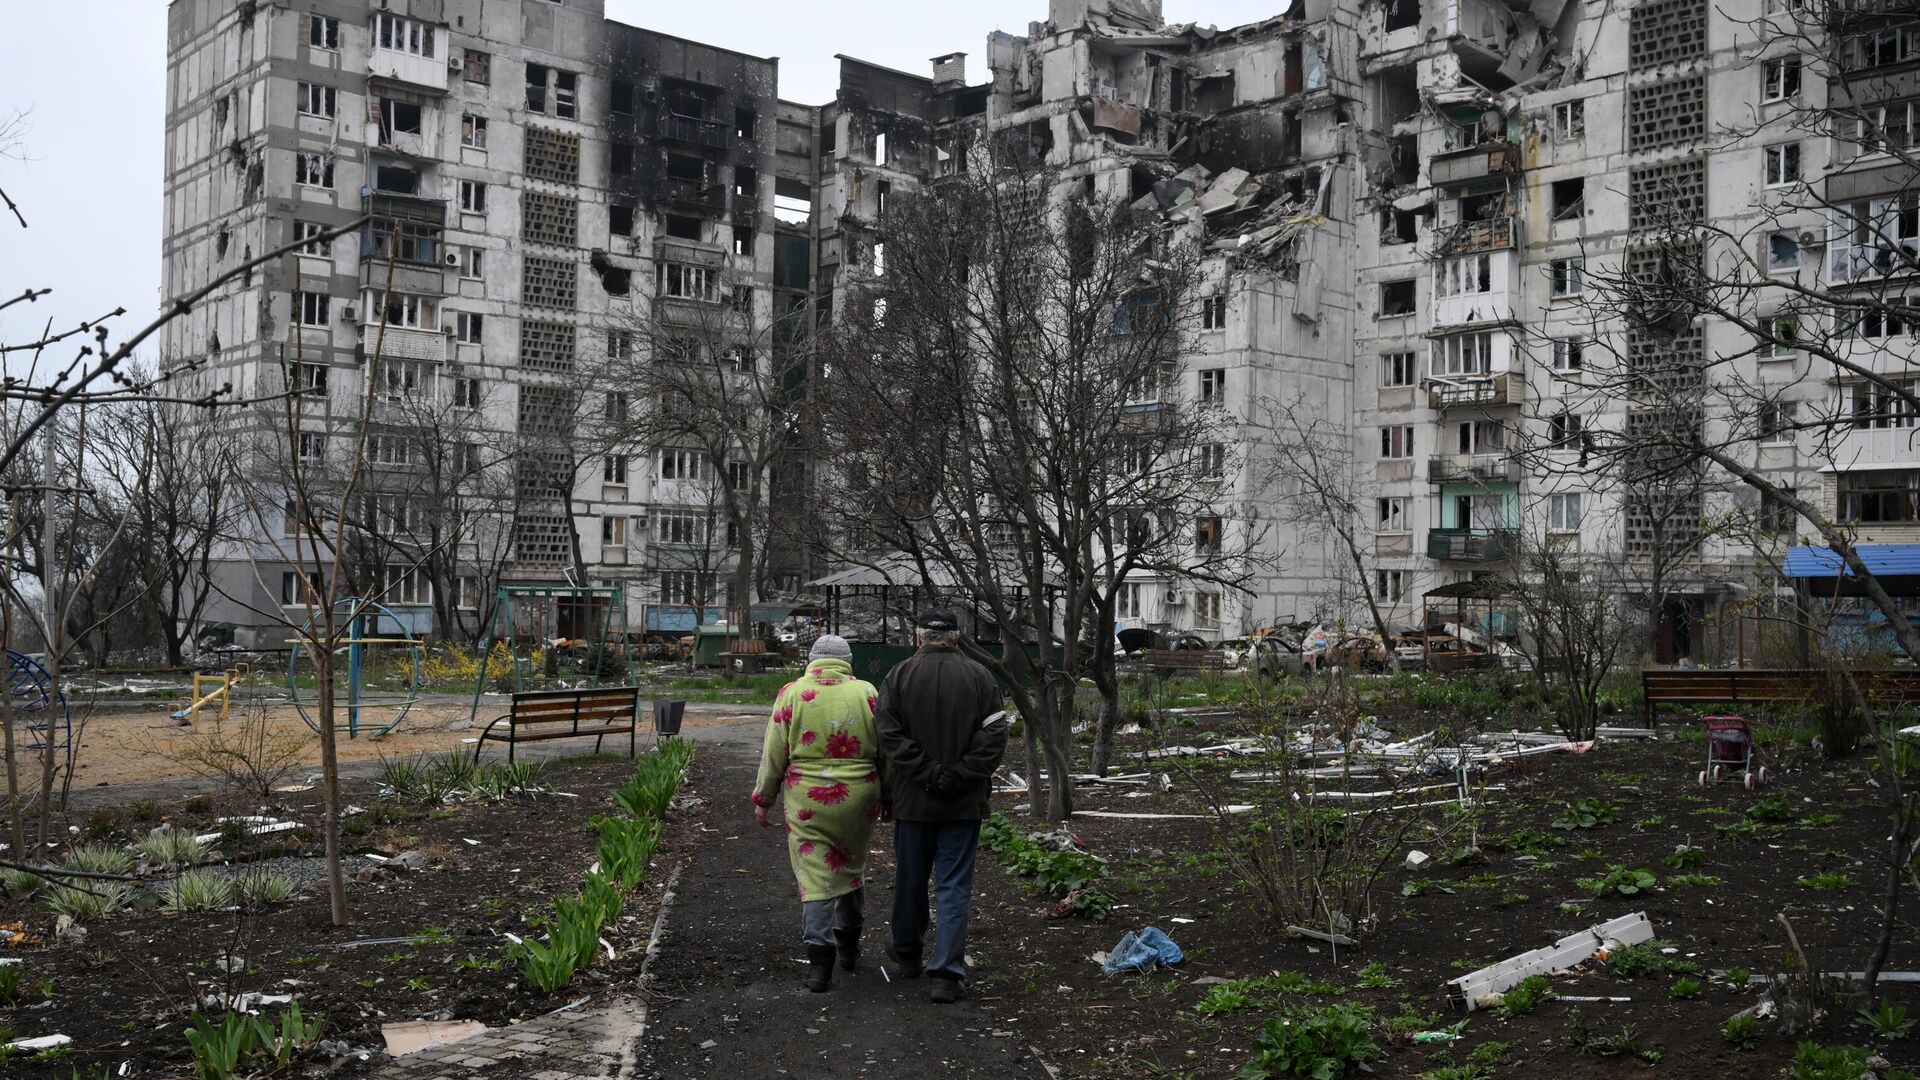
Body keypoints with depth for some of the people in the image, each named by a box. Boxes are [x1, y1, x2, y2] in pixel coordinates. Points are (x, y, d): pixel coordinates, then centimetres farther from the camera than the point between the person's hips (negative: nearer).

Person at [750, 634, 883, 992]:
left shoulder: (792, 693, -3)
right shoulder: (866, 693, -1)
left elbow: (773, 753, -1)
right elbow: (885, 751, 4)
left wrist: (763, 799, 9)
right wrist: (887, 797, 15)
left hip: (807, 801, -2)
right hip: (858, 799, 2)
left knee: (815, 876, 3)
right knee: (851, 867, 20)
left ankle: (820, 960, -4)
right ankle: (849, 947, 34)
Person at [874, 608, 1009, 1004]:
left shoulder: (899, 675, -2)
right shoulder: (979, 677, -2)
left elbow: (888, 734, -11)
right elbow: (994, 736, -9)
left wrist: (926, 773, -11)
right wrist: (960, 776, -10)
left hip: (912, 798, 1)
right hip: (964, 802, -1)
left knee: (910, 878, 17)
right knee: (954, 887, 2)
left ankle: (906, 950, 36)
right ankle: (947, 973, -4)